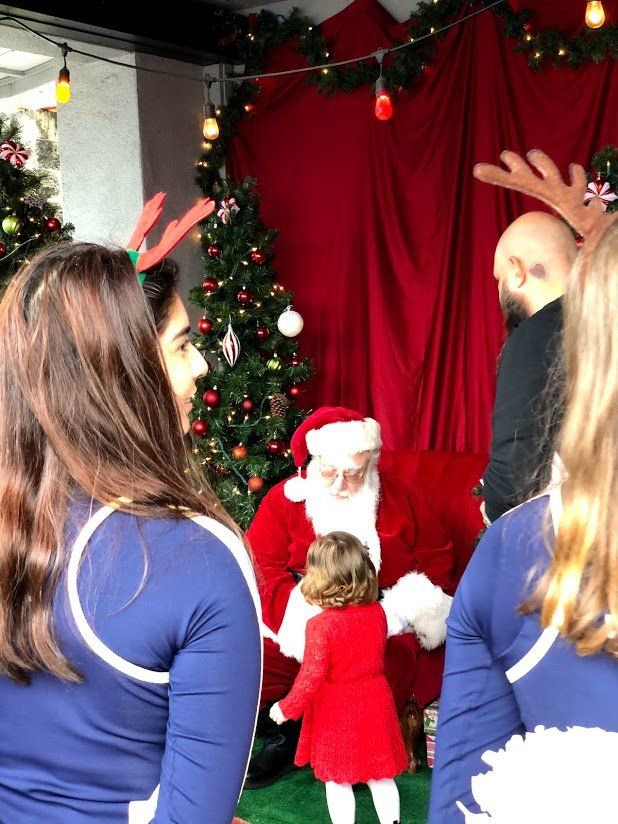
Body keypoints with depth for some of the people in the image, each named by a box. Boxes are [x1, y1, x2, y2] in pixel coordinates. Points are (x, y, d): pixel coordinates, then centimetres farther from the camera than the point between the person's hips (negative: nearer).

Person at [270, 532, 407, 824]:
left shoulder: (321, 625, -24)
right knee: (381, 777, 17)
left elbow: (311, 676, -20)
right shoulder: (376, 612, -8)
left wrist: (287, 708, -7)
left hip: (335, 712, -4)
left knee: (337, 781, 11)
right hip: (375, 702, 5)